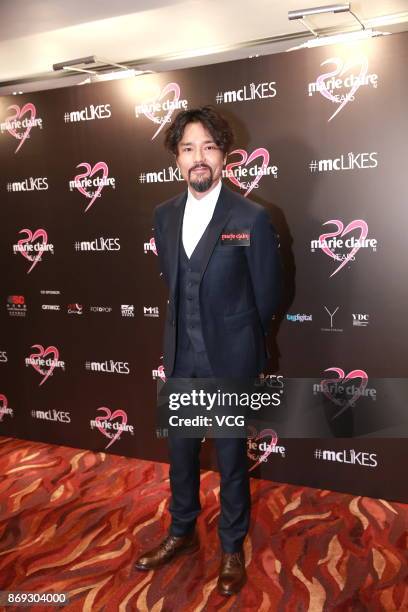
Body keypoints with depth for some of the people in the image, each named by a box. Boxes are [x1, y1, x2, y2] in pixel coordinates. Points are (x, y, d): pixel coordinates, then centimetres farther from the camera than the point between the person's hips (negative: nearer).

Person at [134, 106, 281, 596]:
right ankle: (182, 533, 43)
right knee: (181, 452, 19)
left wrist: (233, 338, 8)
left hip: (230, 359, -4)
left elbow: (267, 296, -4)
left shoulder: (252, 218, -13)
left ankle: (232, 549, 35)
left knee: (231, 458, 12)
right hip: (181, 357, 5)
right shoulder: (164, 215, 3)